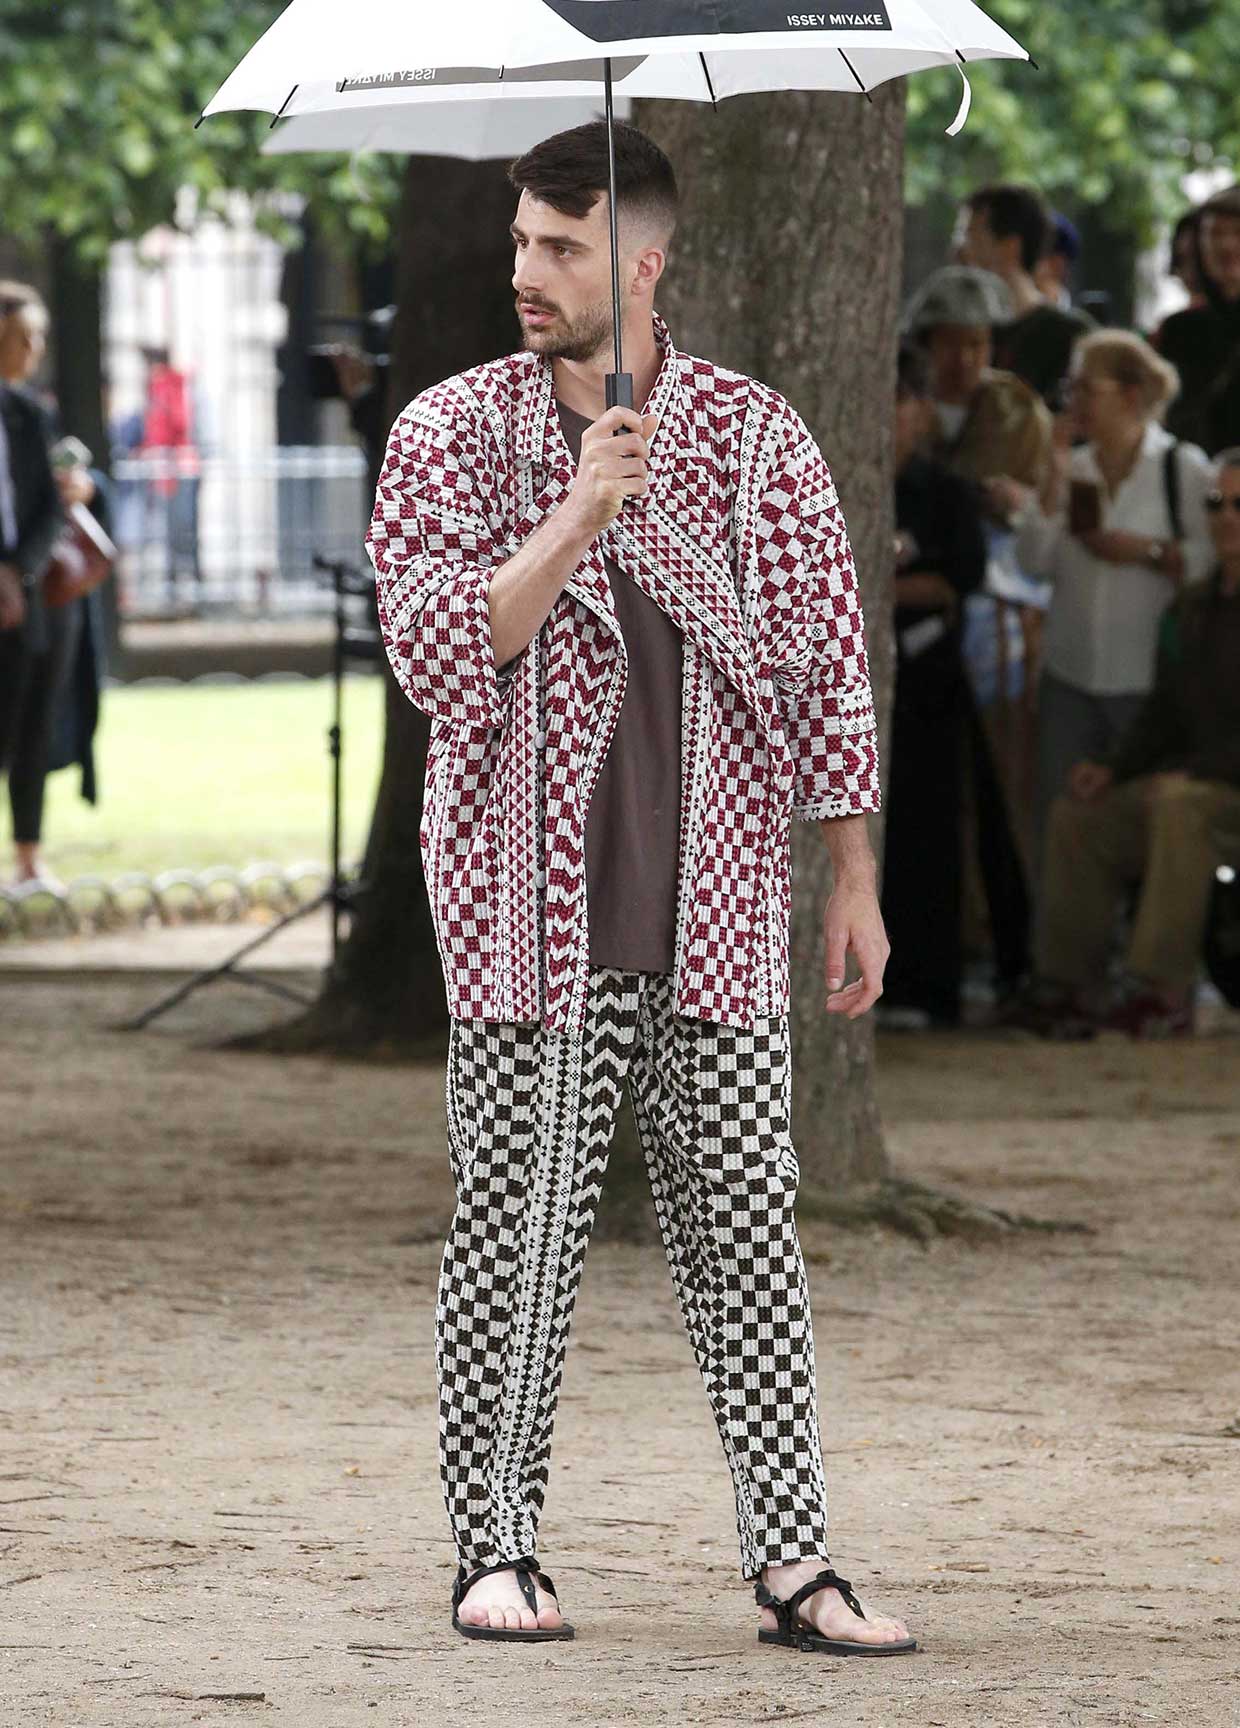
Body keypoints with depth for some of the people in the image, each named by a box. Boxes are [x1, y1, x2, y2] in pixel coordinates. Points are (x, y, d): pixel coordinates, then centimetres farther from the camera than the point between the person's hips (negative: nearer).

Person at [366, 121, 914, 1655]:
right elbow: (441, 653, -8)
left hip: (714, 915, 1)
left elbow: (825, 659, 10)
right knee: (517, 1238, 0)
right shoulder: (452, 436, 3)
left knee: (746, 1238, -1)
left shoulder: (754, 438, 5)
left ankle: (792, 1563, 0)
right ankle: (495, 1548, 11)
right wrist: (580, 514, -18)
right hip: (530, 908, -1)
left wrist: (854, 880, 8)